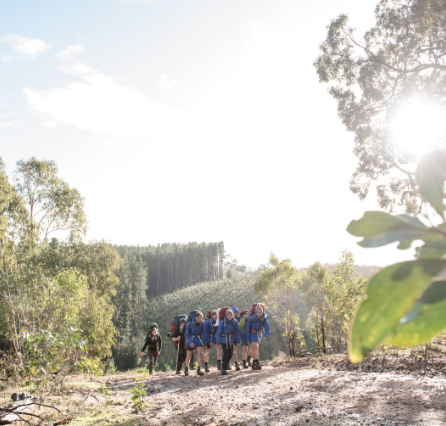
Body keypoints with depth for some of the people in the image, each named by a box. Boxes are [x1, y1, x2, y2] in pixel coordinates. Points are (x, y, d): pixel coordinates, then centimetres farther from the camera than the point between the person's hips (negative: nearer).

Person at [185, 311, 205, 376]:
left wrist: (203, 341, -2)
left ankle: (199, 370, -17)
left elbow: (203, 333, 2)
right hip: (191, 340, -2)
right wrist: (190, 342, -24)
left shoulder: (202, 324, -10)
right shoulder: (190, 323, -17)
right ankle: (186, 369, 36)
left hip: (198, 339, 2)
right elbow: (187, 334, -13)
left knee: (200, 353, -19)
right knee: (189, 356, 11)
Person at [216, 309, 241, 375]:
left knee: (230, 354, 7)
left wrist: (238, 341, 0)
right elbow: (218, 332, -11)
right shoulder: (222, 322, -16)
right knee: (225, 353, -16)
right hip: (224, 339, -3)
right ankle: (223, 369, -8)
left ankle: (226, 364, 38)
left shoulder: (235, 322, -8)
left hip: (231, 339, 3)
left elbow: (238, 332, 3)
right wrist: (219, 343, -13)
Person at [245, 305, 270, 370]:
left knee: (255, 349, 8)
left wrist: (266, 336, -32)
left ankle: (254, 364, 19)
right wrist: (247, 339, -15)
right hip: (252, 334, -4)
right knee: (255, 348, -19)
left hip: (258, 334, 4)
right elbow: (247, 329, -16)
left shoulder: (264, 318, -17)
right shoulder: (251, 318, -26)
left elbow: (267, 328, -14)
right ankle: (257, 363, -24)